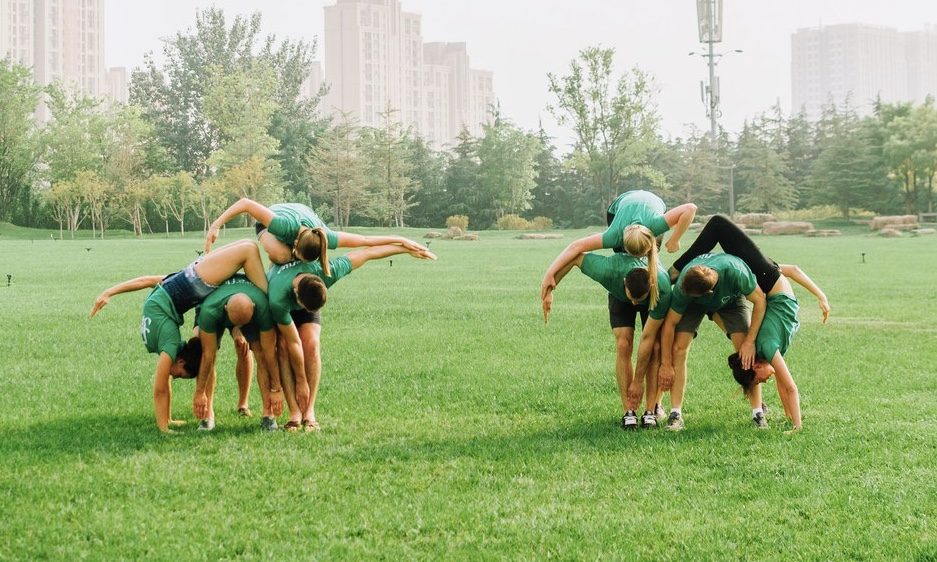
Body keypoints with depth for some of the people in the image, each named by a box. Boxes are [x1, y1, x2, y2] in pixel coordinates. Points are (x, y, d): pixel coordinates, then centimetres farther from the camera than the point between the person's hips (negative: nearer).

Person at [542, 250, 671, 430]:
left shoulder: (663, 289, -43)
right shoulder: (609, 271, -44)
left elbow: (647, 338, -35)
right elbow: (575, 258, -25)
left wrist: (638, 381, -27)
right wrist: (549, 290, -22)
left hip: (653, 301, 0)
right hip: (619, 298, 1)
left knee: (655, 348, -19)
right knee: (623, 346, -19)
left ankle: (651, 412, -13)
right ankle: (629, 413, -15)